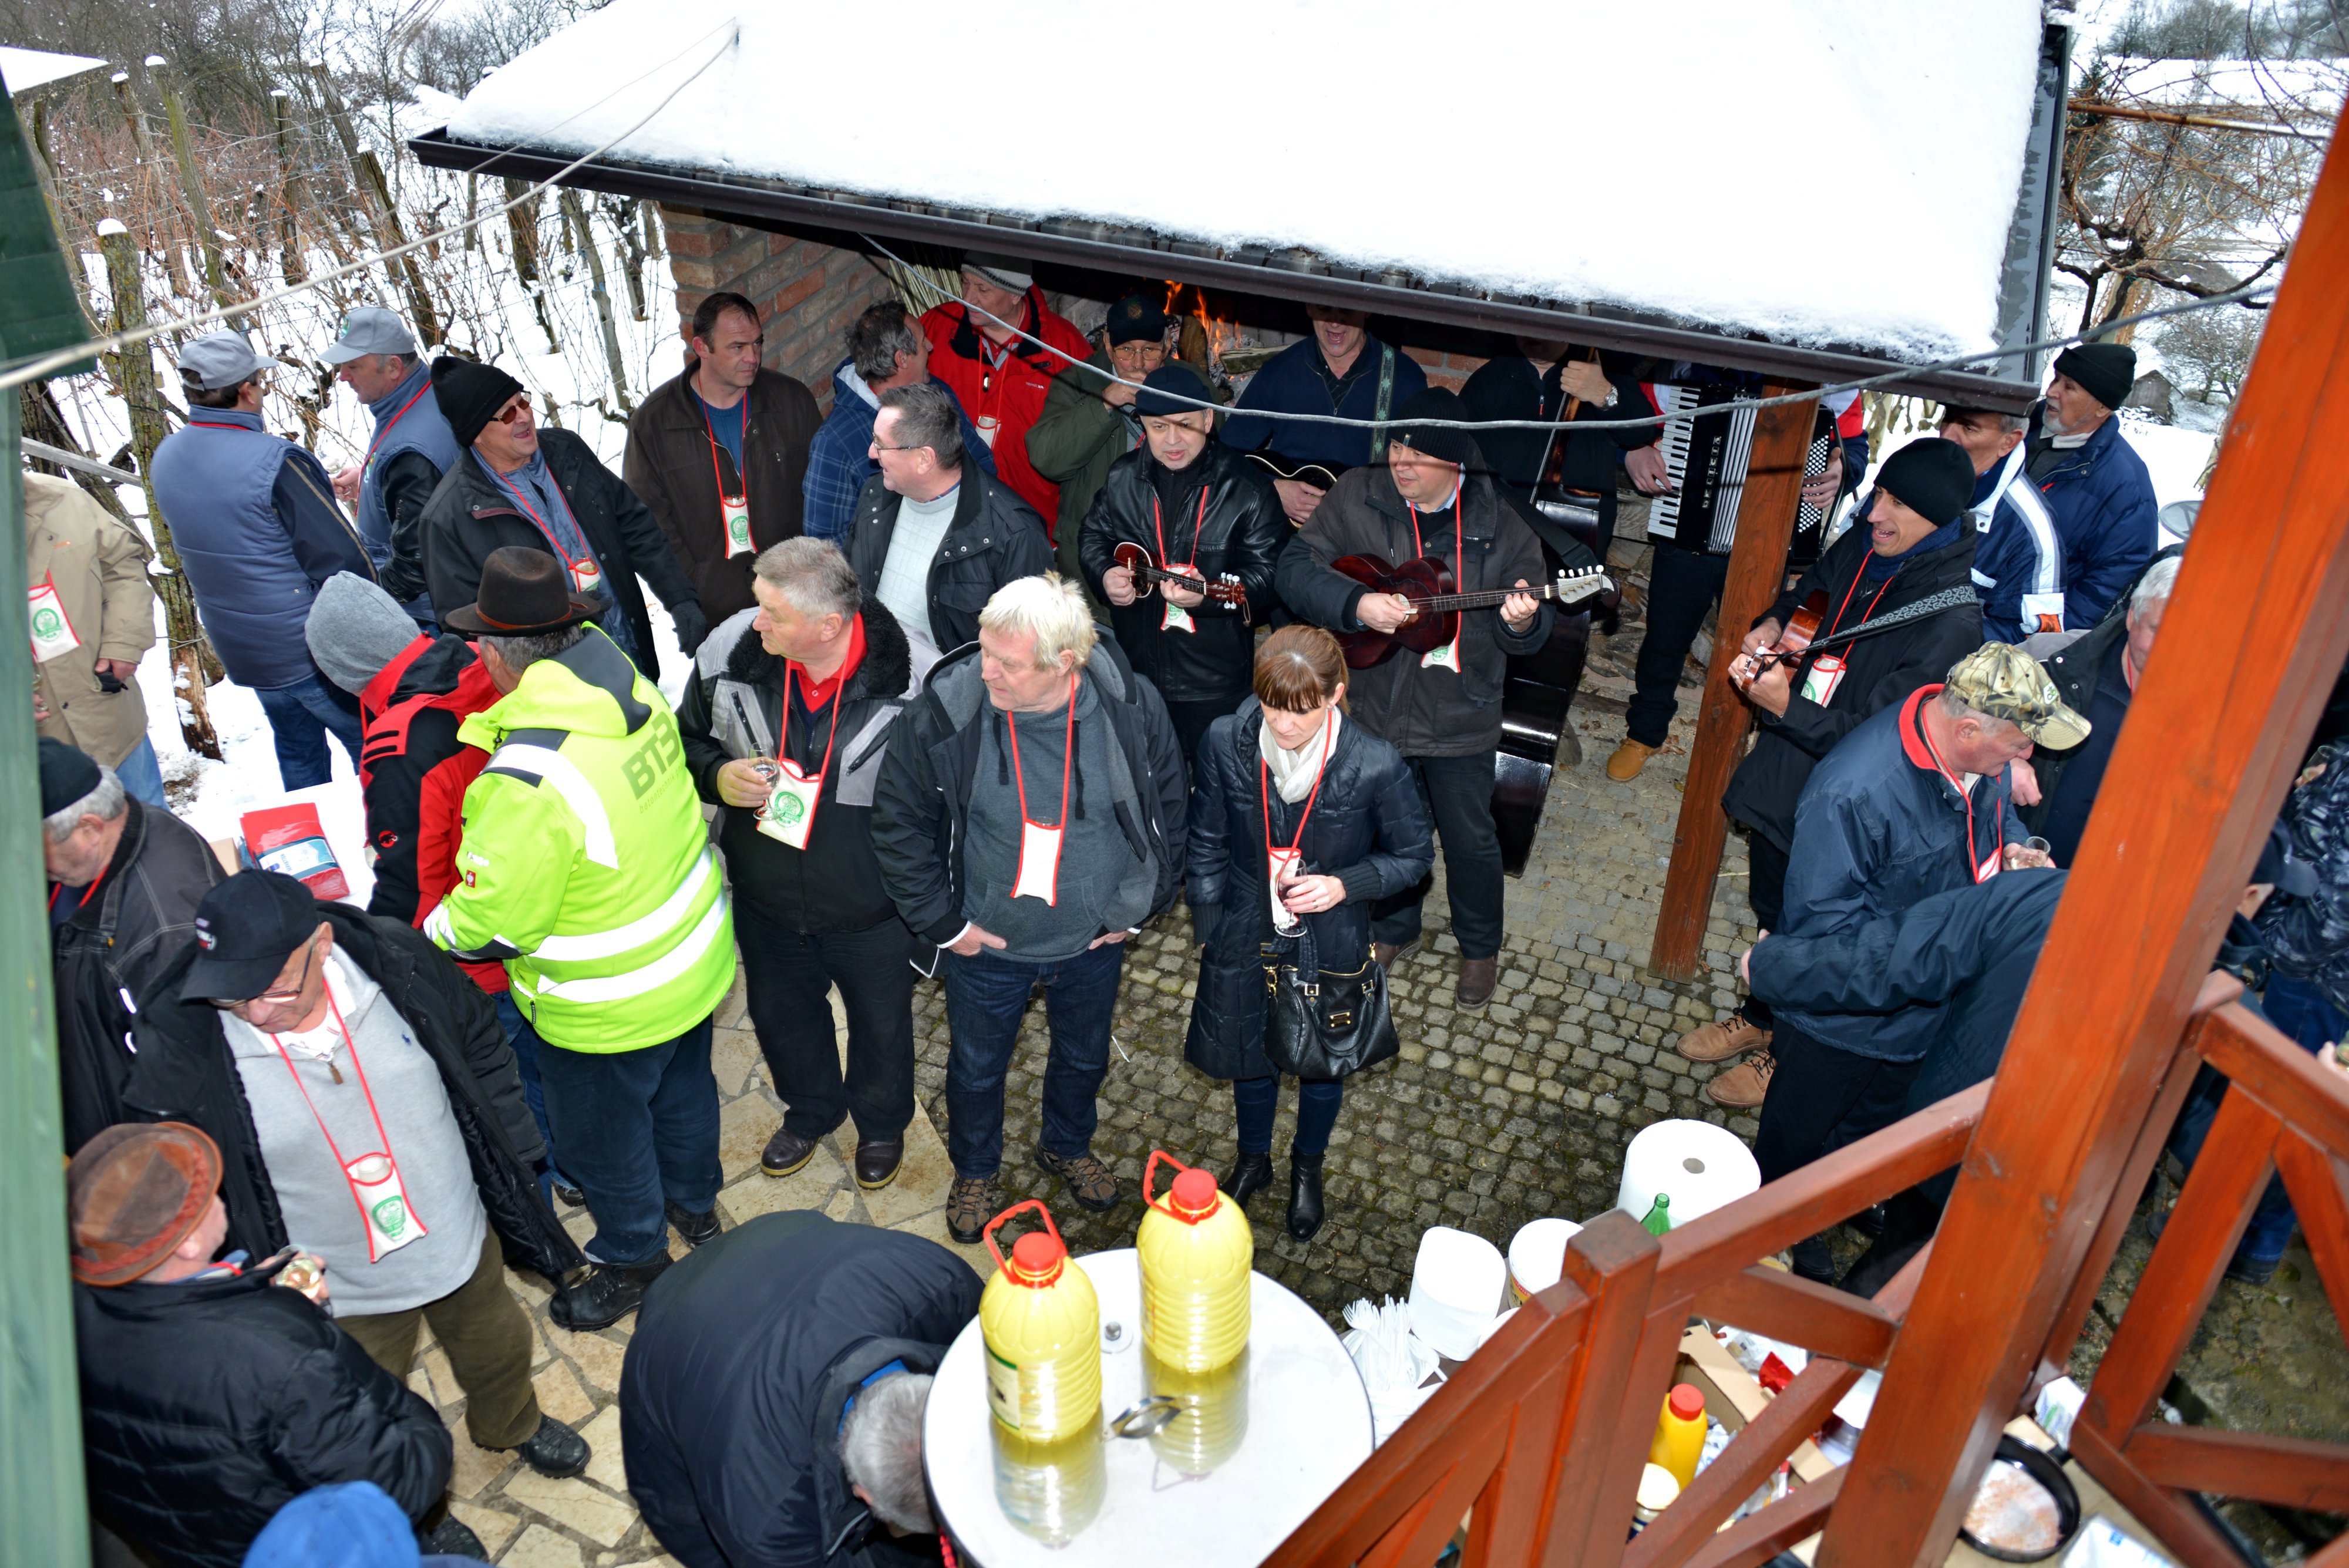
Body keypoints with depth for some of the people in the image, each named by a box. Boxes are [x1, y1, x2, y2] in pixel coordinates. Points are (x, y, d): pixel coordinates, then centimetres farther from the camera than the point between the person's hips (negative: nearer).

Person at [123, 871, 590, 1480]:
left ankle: (513, 1425, 64)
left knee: (499, 1348, 29)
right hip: (340, 1293, -2)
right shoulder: (180, 1044, -27)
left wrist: (511, 1161, 0)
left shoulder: (400, 965, -23)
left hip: (463, 1244, 2)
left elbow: (483, 1051, -3)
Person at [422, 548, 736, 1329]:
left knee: (601, 1133, 21)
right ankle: (695, 1204, 58)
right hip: (695, 961, 7)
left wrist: (428, 934, -4)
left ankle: (634, 1258, 46)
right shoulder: (635, 694, -13)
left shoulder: (526, 785, -35)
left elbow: (490, 924, -24)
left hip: (608, 1012, -7)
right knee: (683, 1085, 31)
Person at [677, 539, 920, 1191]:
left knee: (881, 1026, 24)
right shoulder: (728, 650, -18)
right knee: (781, 1015, 29)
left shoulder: (910, 673, -29)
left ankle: (882, 1121, 57)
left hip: (873, 910, -3)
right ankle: (811, 1108, 61)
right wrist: (717, 775, -21)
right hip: (765, 899, 4)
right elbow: (688, 739, 2)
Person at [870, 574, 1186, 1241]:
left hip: (1094, 943, 1)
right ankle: (975, 1171, 54)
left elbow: (1171, 806, -3)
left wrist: (1139, 906, -1)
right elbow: (899, 824, -10)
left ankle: (1068, 1148, 59)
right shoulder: (943, 711, -25)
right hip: (986, 944, -1)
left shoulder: (1131, 706, -21)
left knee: (1084, 1057, 27)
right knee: (977, 1067, 23)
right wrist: (944, 922, -9)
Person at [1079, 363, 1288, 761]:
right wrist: (1105, 573, -4)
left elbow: (1270, 571, -13)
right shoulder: (1122, 478, 4)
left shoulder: (1247, 486, -9)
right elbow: (1095, 537, 18)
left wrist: (1209, 594, -28)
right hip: (1134, 670, 4)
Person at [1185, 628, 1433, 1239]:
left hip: (1330, 947, -1)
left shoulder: (1377, 768, -27)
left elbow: (1414, 855, -10)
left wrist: (1346, 885, -25)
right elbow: (1207, 844, -5)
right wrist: (1210, 930, 0)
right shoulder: (1226, 743, -21)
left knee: (1323, 1065, 24)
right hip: (1246, 941, 1)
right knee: (1248, 1058, 25)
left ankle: (1308, 1167, 57)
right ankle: (1253, 1161, 57)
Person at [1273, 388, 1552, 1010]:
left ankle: (1480, 948, 40)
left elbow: (1528, 633, -5)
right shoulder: (1358, 497, -9)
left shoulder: (1499, 527, -11)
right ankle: (1395, 930, 48)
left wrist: (1523, 621, -29)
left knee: (1470, 839, 15)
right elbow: (1296, 567, -12)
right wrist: (1359, 604, -27)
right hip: (1379, 708, 1)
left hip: (1461, 720, -1)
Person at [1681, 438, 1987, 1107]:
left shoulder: (1951, 622, -27)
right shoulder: (1859, 550, -6)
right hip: (1781, 776, 7)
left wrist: (1786, 706, -34)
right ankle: (1758, 1017, 51)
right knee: (1770, 909, 26)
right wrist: (1772, 625, -3)